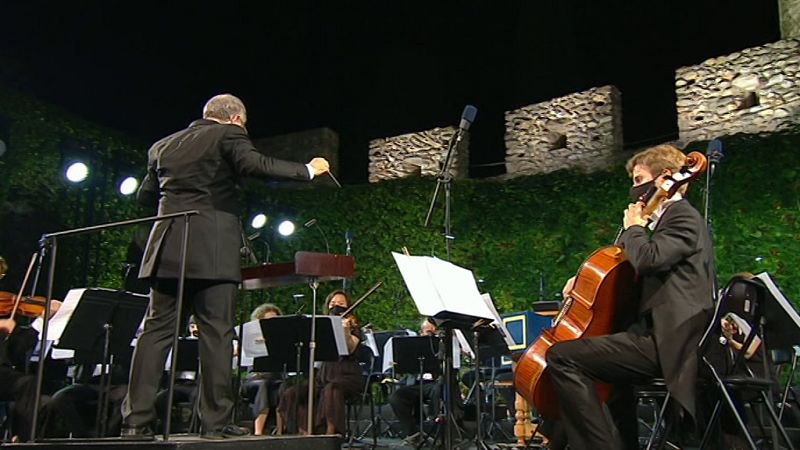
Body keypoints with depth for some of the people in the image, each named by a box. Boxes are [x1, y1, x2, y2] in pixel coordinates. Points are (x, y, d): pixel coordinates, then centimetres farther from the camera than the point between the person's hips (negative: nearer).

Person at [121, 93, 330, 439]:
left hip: (167, 249, 6)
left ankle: (135, 419, 4)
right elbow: (254, 164, -15)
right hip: (211, 250, -5)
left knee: (156, 331, 6)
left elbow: (145, 195, 21)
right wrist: (308, 170, -7)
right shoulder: (228, 135, 2)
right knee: (216, 333, -2)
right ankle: (215, 421, -1)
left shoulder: (164, 146, 20)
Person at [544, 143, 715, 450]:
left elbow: (646, 259, -26)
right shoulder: (670, 218, 24)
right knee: (610, 373, 39)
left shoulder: (683, 217, -7)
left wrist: (633, 227, -5)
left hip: (665, 342, -11)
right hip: (660, 336, 11)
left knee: (561, 356, -23)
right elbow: (638, 272, 30)